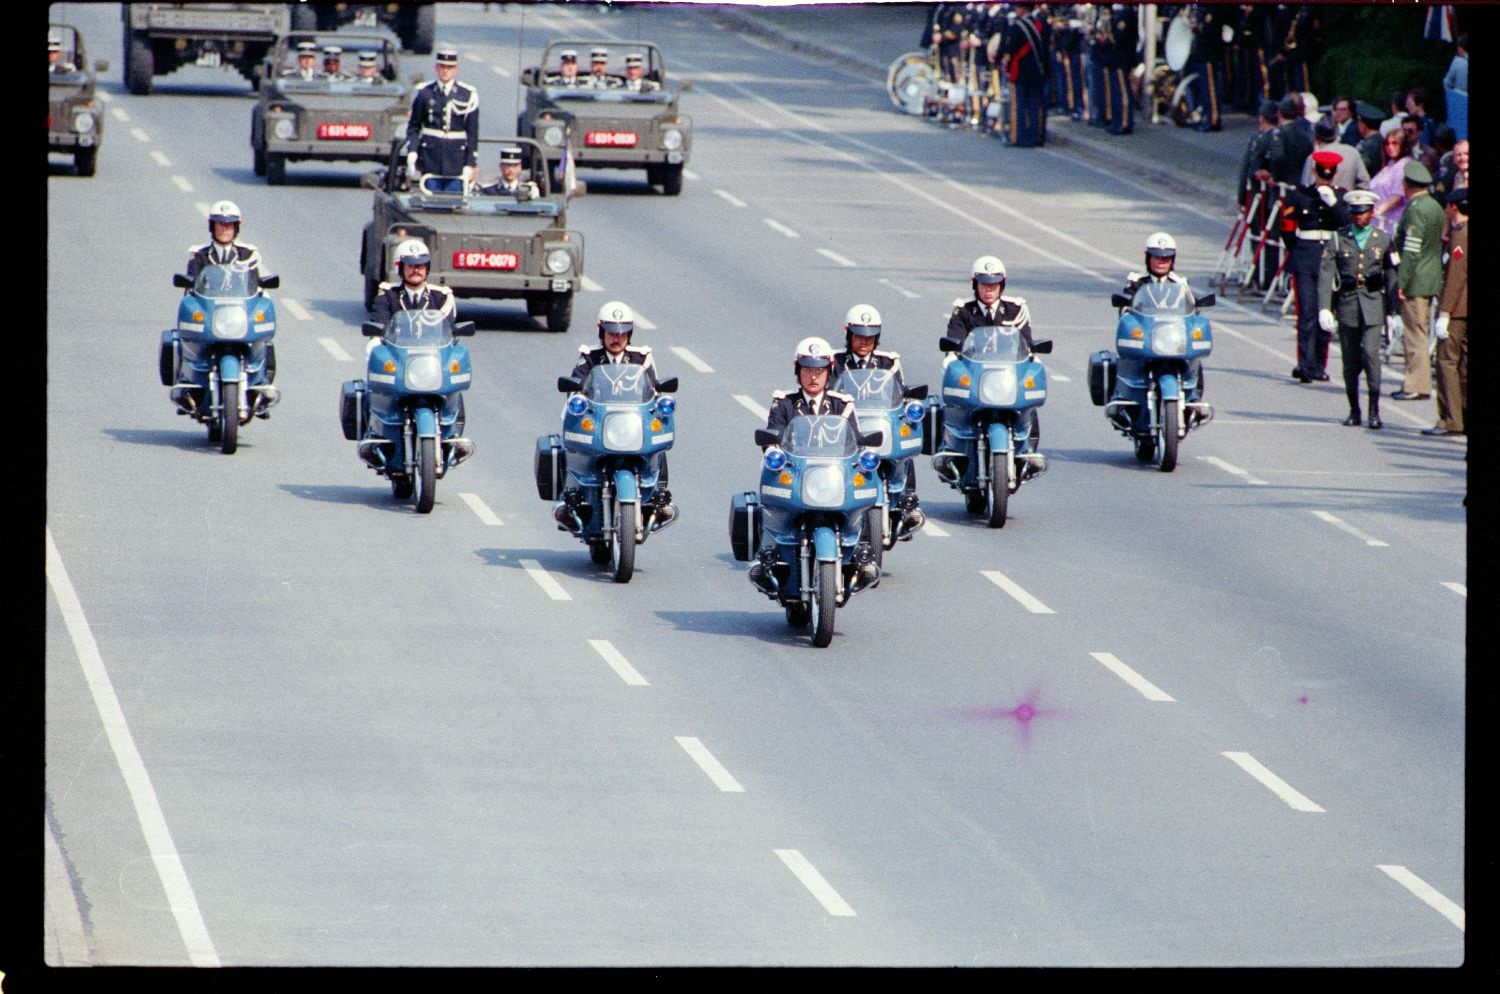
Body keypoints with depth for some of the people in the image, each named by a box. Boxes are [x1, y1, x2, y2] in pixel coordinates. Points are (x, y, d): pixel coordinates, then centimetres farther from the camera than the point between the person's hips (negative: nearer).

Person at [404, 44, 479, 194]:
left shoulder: (468, 95, 2)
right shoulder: (424, 93, 4)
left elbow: (473, 133, 3)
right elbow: (413, 127, 7)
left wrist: (471, 164, -1)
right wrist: (411, 155, -5)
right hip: (430, 159, 0)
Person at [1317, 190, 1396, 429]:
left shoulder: (1383, 240, 6)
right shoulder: (1338, 240, 4)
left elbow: (1391, 275, 9)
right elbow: (1325, 275, -2)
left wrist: (1393, 310, 4)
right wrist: (1324, 308, -12)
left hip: (1373, 302, -1)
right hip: (1347, 303, 1)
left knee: (1370, 352, -16)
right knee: (1350, 360, 6)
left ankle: (1374, 409, -9)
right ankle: (1354, 411, 17)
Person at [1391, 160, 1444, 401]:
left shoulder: (1416, 211, -17)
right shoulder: (1436, 207, 11)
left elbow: (1411, 251, -21)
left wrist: (1400, 282, -19)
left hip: (1415, 282, -9)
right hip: (1432, 280, 9)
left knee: (1415, 333, -5)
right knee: (1417, 333, 15)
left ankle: (1418, 386, -4)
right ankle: (1415, 382, 20)